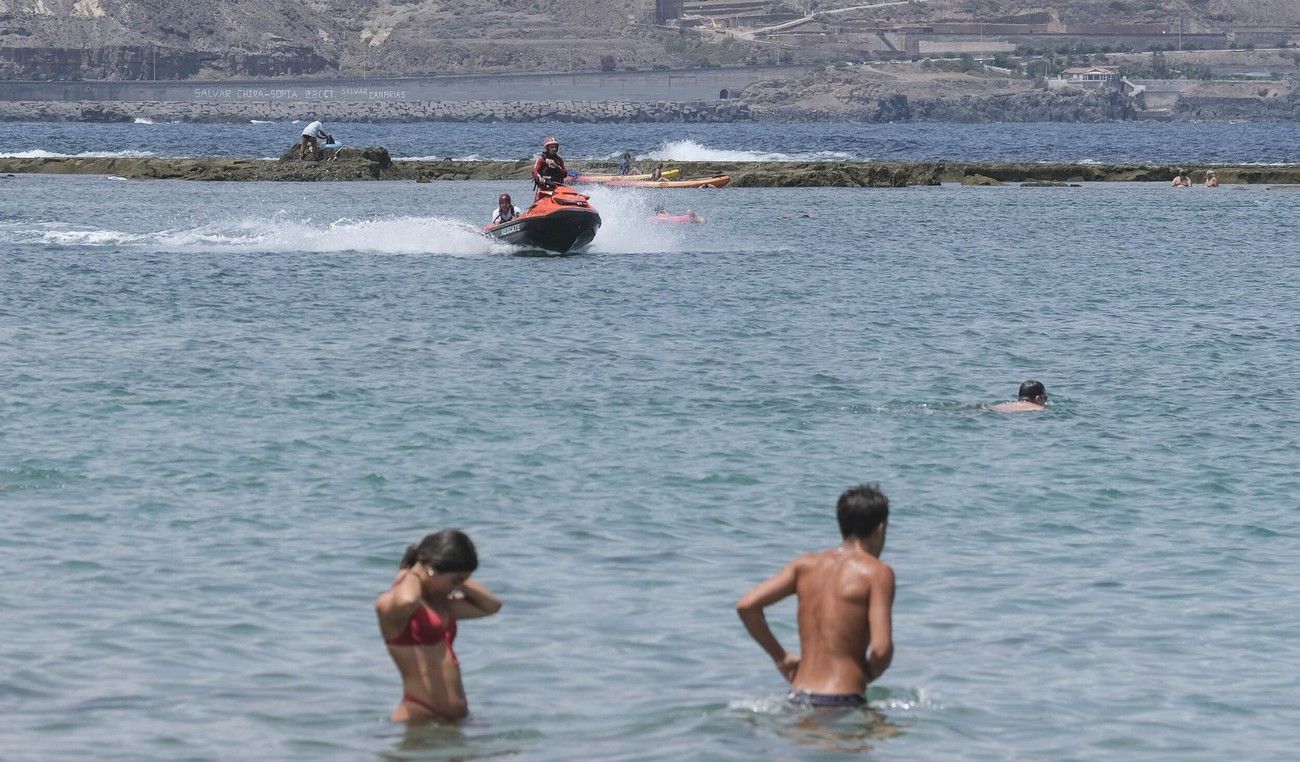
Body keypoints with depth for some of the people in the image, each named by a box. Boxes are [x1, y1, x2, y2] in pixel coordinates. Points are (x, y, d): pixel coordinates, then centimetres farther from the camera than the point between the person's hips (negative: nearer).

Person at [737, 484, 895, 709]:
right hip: (842, 702, -6)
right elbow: (881, 649, -13)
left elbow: (746, 606, 6)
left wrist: (781, 657, 15)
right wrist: (868, 675, 9)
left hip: (798, 698, 6)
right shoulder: (877, 572, -3)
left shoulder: (806, 564, 12)